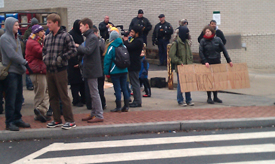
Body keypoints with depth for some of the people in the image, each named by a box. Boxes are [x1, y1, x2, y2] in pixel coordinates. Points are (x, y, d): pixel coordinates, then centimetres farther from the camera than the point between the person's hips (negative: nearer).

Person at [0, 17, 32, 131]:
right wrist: (25, 63, -14)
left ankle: (17, 119, 19)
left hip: (18, 71, 8)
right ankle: (9, 122, 1)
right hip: (10, 72, -8)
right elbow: (12, 54, -16)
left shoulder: (16, 38, 17)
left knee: (18, 97, 11)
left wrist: (23, 67, 8)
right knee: (10, 99, -5)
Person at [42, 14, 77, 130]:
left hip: (60, 70, -7)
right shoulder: (48, 37, 12)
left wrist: (61, 58, -15)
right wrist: (44, 57, 7)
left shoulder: (65, 36, -7)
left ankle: (70, 121, 2)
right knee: (53, 97, 12)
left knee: (64, 96, -4)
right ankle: (57, 120, 21)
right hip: (49, 71, 7)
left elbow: (73, 50, -10)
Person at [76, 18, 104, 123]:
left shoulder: (93, 38, -14)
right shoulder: (88, 37, 16)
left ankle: (99, 116, -3)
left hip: (92, 70, -10)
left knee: (94, 93, -6)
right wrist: (78, 48, 1)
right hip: (90, 70, 10)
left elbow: (88, 51, -25)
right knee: (93, 93, 14)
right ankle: (93, 114, 21)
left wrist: (78, 46, -12)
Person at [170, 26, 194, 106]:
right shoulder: (176, 42, -9)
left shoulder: (187, 42, 12)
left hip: (188, 67, 7)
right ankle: (180, 100, 8)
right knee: (180, 84, -2)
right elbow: (172, 55, -14)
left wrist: (190, 63, 9)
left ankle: (188, 100, 19)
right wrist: (179, 62, -17)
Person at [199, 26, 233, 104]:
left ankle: (215, 97, 18)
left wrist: (229, 60, 3)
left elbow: (224, 50, 6)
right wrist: (205, 62, -15)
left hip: (217, 63, 3)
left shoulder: (218, 39, 4)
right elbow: (201, 53, -4)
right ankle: (209, 97, 8)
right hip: (208, 64, -3)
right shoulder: (203, 41, -1)